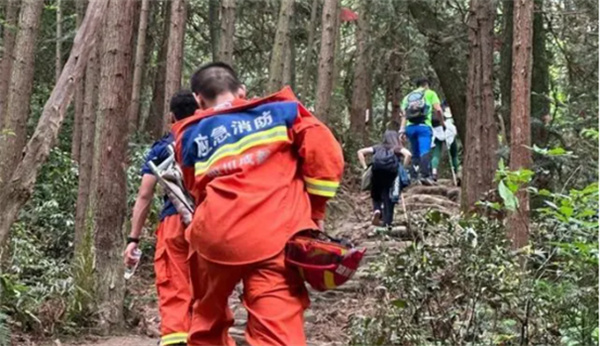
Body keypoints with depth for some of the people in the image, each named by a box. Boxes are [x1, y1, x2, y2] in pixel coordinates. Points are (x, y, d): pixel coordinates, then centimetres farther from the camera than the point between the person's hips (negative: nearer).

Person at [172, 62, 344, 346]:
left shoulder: (190, 136, 22)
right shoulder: (279, 109, 15)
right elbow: (325, 152, 3)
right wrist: (315, 211, 9)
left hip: (214, 238, 3)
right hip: (273, 239, -2)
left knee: (207, 321, 26)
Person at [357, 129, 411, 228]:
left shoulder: (378, 148, 30)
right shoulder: (399, 149, 23)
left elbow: (360, 152, 22)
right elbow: (408, 154, 0)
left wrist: (365, 167, 17)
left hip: (376, 170, 2)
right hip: (391, 171, -2)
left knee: (376, 195, 19)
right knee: (388, 197, 7)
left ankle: (376, 210, -10)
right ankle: (387, 223, -4)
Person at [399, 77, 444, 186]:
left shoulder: (408, 96, 25)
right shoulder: (430, 93, 14)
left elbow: (404, 114, 12)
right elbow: (438, 109, 0)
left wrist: (402, 130, 5)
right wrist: (442, 122, 12)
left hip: (410, 127, 5)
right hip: (423, 125, -5)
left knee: (415, 154, 12)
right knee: (425, 152, -15)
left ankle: (414, 177, 6)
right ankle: (424, 175, -29)